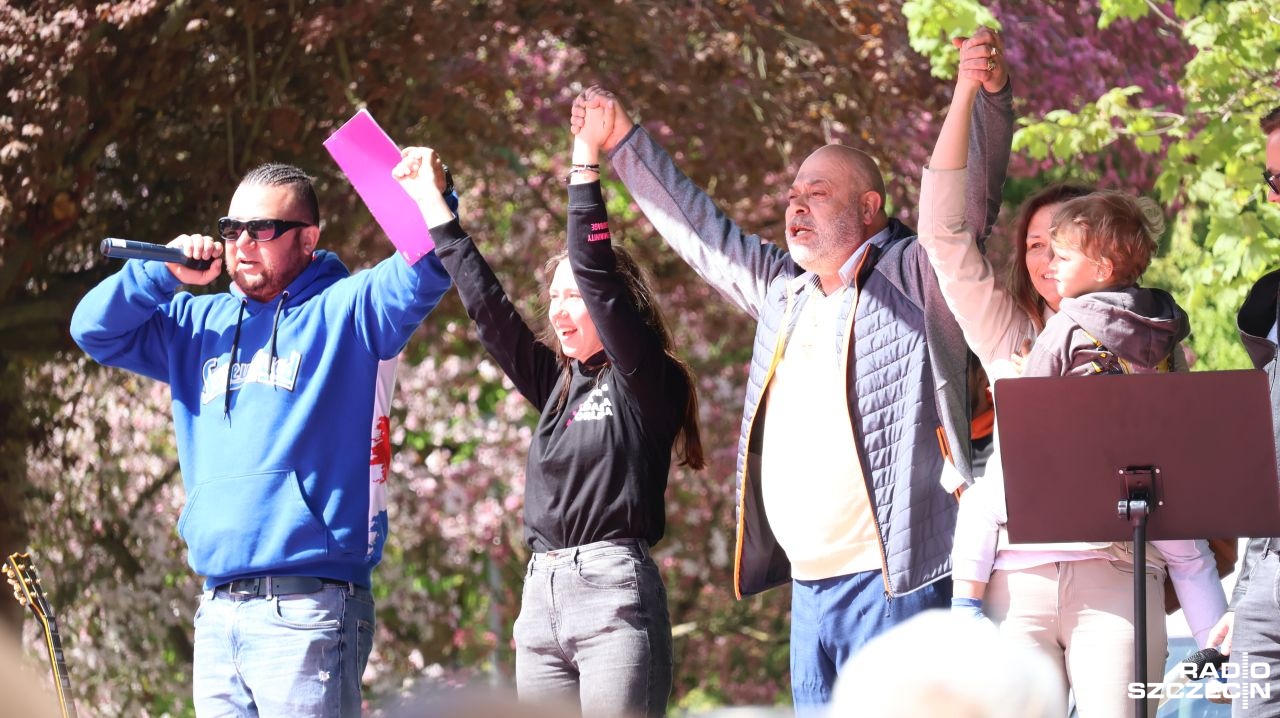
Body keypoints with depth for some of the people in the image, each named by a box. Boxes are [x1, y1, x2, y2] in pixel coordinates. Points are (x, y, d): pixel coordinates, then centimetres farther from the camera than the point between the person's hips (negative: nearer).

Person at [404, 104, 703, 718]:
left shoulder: (646, 380, 0)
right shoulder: (557, 384, 17)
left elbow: (598, 279, -10)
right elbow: (487, 306, 20)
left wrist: (585, 163, -12)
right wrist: (433, 207, 20)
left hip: (615, 591, -7)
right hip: (542, 593, 7)